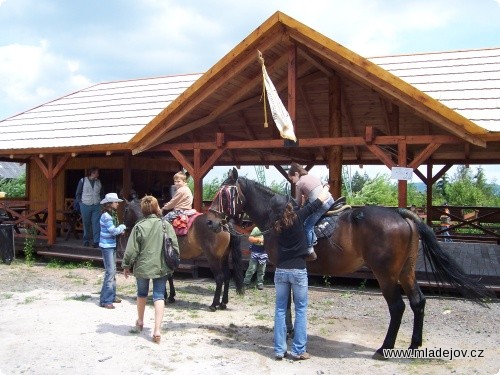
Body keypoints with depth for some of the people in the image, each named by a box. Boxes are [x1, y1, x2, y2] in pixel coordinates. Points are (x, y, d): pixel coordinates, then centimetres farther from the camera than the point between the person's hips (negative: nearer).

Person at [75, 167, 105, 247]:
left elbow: (102, 193, 18)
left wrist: (100, 201, 8)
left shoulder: (98, 182, 8)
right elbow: (78, 193, 3)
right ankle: (86, 241, 21)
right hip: (85, 206, -2)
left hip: (96, 206, 2)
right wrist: (80, 202, -3)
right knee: (86, 224, 7)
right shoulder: (83, 181, -2)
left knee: (96, 224, -6)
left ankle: (96, 241, -5)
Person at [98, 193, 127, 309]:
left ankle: (112, 295, 27)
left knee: (113, 271, 16)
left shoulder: (112, 215, 12)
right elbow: (113, 231, -19)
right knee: (110, 271, -8)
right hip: (107, 246, -10)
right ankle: (105, 300, -3)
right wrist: (122, 226, -3)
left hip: (112, 245, 10)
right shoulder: (106, 216, -18)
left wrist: (120, 230, 0)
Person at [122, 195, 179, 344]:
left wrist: (126, 265, 5)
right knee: (159, 296, 5)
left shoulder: (139, 226, -11)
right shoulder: (166, 225, -6)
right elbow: (175, 247, -2)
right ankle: (157, 329, -5)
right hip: (161, 267, 0)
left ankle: (140, 321, 40)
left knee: (142, 293, 21)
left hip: (143, 267, 0)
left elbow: (132, 250, -8)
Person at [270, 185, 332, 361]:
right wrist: (325, 189, 20)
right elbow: (320, 201, 1)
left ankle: (279, 350, 12)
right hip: (298, 270, -3)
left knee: (280, 309, 11)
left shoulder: (275, 222, -2)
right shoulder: (297, 217, -11)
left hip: (280, 270, 3)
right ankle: (298, 351, 9)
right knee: (301, 309, 7)